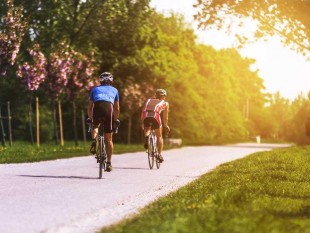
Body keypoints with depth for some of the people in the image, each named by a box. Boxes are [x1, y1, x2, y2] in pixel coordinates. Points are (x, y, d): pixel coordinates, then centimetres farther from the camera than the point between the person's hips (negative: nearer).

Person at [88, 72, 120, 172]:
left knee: (95, 126, 31)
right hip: (109, 108, 0)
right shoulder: (114, 90, 31)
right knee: (108, 139, 9)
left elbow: (90, 107, 31)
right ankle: (109, 163, 8)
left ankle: (94, 140, 0)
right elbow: (117, 109, 30)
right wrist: (116, 120, 42)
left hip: (97, 108, 0)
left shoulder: (95, 89, 31)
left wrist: (90, 119, 43)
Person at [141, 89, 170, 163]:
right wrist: (165, 126, 44)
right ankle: (159, 154, 14)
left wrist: (143, 123, 42)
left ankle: (146, 137, 3)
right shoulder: (165, 103, 25)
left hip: (146, 116, 2)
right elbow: (165, 117, 29)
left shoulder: (149, 100, 33)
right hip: (155, 116, -2)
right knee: (159, 136, 19)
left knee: (147, 128, 34)